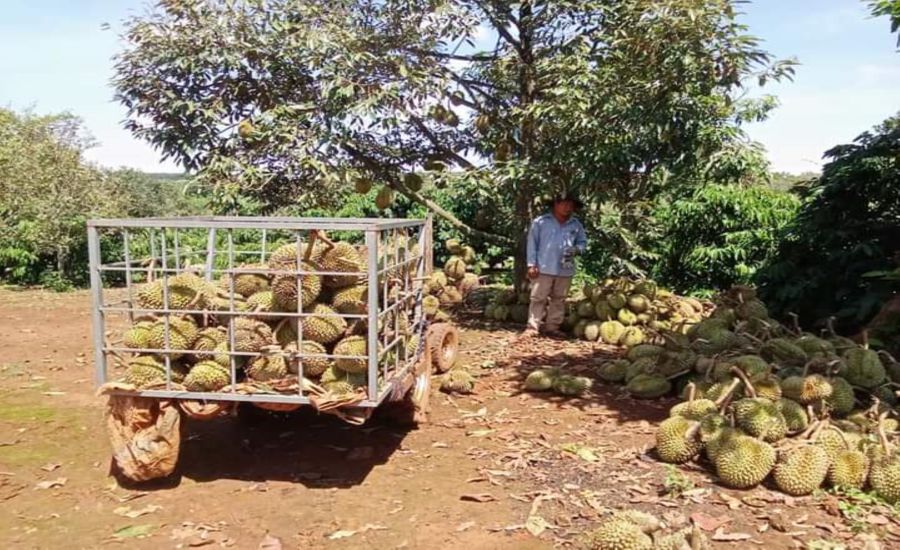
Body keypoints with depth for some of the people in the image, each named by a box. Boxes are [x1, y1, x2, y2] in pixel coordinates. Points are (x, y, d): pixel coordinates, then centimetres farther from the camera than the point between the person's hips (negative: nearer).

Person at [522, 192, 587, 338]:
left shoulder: (576, 225, 8)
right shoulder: (540, 222, -2)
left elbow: (583, 242, 17)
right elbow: (532, 243, -1)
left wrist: (576, 249, -8)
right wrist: (532, 264, -7)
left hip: (565, 270, 4)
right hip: (544, 268, -4)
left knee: (558, 299, 9)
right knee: (538, 298, -2)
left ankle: (552, 327, 18)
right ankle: (533, 327, 2)